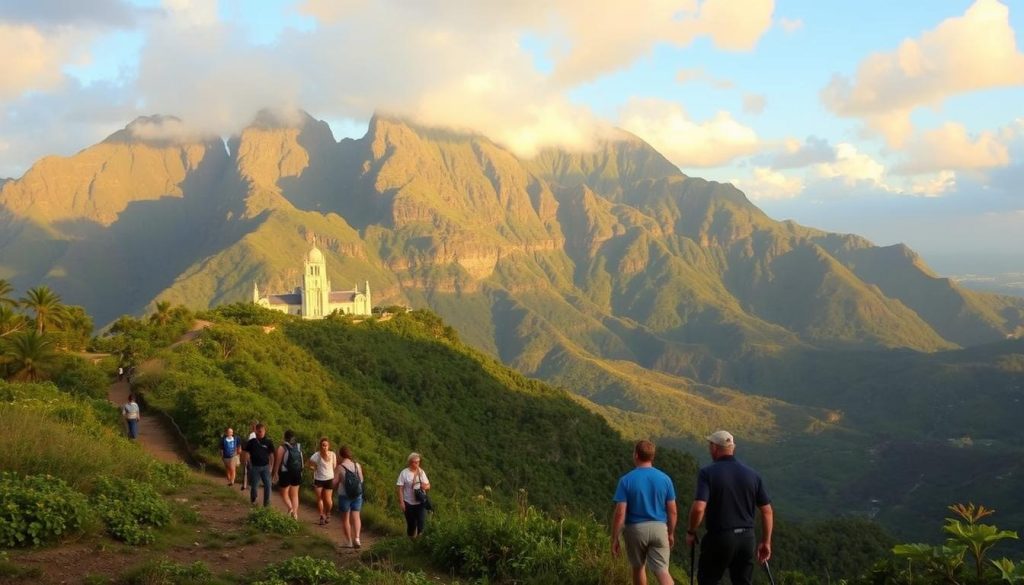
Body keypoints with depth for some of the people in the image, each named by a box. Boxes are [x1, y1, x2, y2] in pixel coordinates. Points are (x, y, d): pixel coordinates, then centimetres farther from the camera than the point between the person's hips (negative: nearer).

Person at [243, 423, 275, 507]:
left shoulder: (268, 442, -1)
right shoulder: (251, 442, -1)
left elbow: (271, 455, 4)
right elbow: (247, 453, 6)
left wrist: (271, 466, 1)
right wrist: (249, 464, 0)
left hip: (265, 466, 0)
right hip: (254, 467, 0)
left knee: (267, 485, -6)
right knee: (254, 485, 7)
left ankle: (266, 502, 3)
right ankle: (253, 500, 30)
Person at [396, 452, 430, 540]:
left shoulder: (421, 472, 3)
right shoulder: (404, 473, -7)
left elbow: (428, 485, 8)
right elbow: (400, 488, -7)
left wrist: (426, 487, -15)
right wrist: (401, 502, -11)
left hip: (421, 502, 2)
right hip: (409, 503, -2)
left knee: (422, 523, -10)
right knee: (411, 524, 9)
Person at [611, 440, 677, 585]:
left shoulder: (626, 480, -10)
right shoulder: (665, 478, -1)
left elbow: (620, 513, -13)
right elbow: (673, 511, 2)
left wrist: (614, 539, -5)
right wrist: (671, 533, 16)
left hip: (635, 529, -1)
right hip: (659, 529, 1)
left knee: (638, 568, 21)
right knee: (662, 572, -1)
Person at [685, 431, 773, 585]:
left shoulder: (708, 472, -10)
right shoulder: (752, 474, 4)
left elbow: (699, 508, -21)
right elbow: (767, 511, 5)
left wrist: (691, 532, -5)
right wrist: (766, 542, 12)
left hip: (719, 538, -4)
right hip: (746, 538, 4)